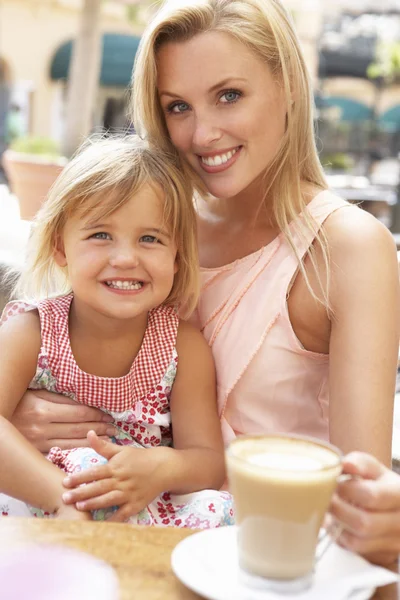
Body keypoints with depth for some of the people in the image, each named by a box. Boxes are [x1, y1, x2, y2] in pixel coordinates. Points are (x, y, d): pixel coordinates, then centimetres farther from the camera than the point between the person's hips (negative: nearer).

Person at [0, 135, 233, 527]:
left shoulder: (184, 346, -7)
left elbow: (210, 462, -9)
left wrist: (165, 468, -34)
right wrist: (65, 498, -40)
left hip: (150, 513, 2)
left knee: (219, 511, -26)